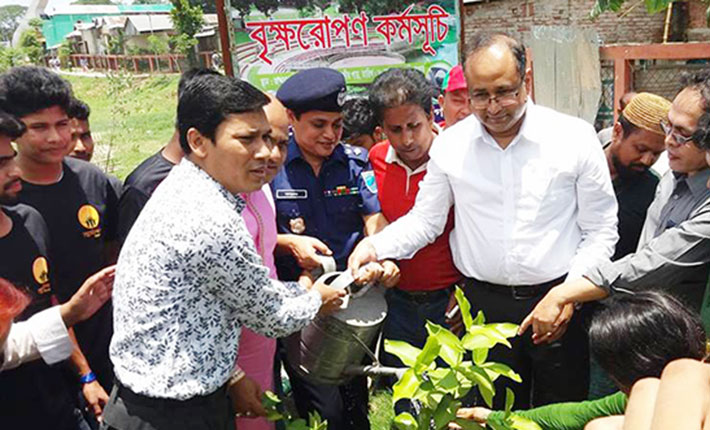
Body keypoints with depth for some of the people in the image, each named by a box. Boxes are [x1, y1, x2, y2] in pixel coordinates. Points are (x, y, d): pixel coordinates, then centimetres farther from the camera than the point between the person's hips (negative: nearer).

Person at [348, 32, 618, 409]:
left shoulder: (575, 137, -6)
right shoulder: (450, 144, -1)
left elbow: (600, 231, -1)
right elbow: (425, 220, 5)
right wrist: (376, 247, -11)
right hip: (484, 304, 1)